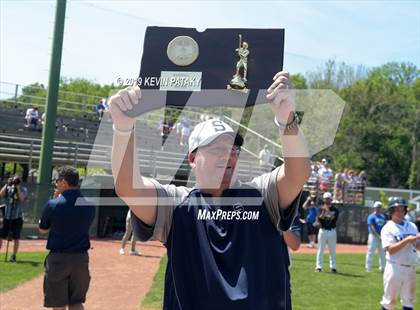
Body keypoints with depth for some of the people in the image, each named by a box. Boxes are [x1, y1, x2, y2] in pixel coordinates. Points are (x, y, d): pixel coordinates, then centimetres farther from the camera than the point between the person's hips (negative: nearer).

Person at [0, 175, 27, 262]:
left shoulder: (23, 190, 3)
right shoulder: (8, 188, 7)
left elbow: (21, 198, -16)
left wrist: (18, 186, -15)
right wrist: (7, 184, -13)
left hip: (17, 217, -1)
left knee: (16, 238, 3)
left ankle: (14, 256, 13)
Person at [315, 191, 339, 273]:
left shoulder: (334, 209, 4)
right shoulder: (321, 209, 4)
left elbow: (334, 218, -9)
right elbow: (319, 219, -8)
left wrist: (329, 211, -17)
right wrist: (324, 211, -19)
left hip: (332, 231, 0)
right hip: (323, 231, 0)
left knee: (332, 250, 3)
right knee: (320, 249, 1)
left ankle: (333, 267, 9)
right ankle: (319, 267, 5)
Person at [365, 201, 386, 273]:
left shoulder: (383, 217, 14)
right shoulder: (371, 217, -5)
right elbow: (372, 228, -13)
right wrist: (378, 236, -22)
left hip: (382, 237, 6)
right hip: (373, 236, -6)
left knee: (382, 253, 10)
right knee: (371, 252, -6)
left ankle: (382, 268, 19)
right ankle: (368, 268, 1)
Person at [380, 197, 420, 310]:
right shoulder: (387, 228, -7)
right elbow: (390, 249, -17)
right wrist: (407, 240, -25)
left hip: (410, 268, 5)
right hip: (395, 268, -5)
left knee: (409, 300, 12)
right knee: (389, 300, 2)